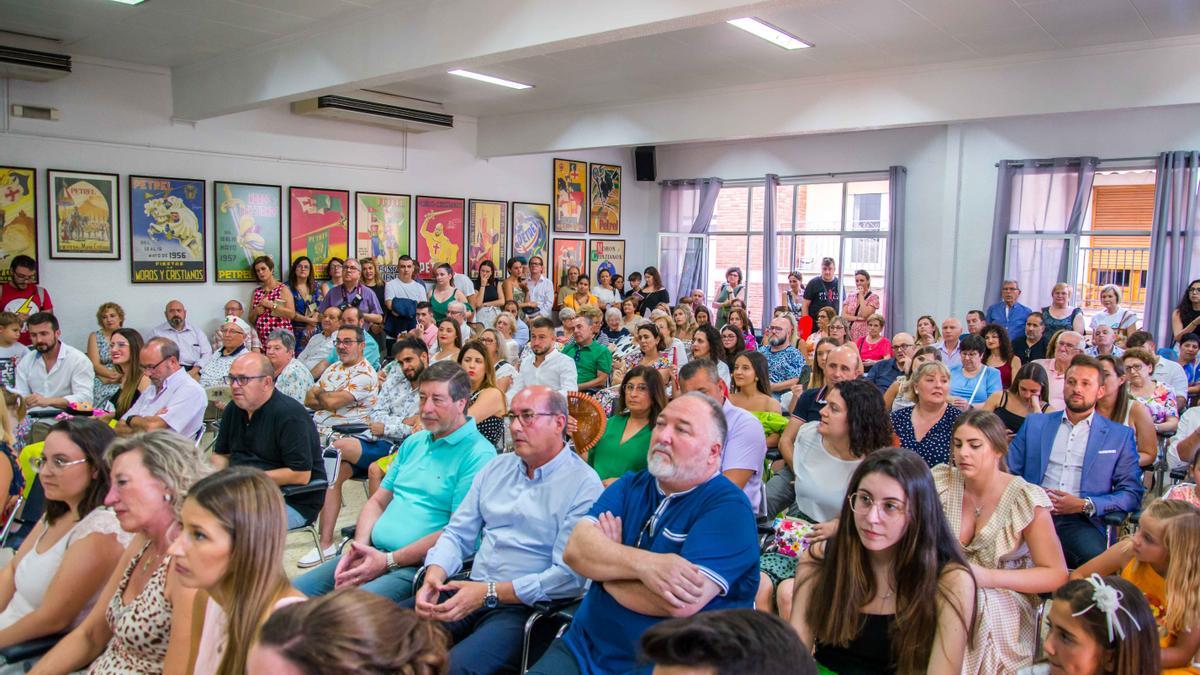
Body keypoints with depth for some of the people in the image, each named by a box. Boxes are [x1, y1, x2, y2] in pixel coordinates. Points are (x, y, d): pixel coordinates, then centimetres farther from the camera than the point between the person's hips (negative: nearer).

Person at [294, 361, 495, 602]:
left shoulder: (478, 454, -10)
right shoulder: (413, 443, 18)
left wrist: (388, 561, -16)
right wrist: (359, 547, -1)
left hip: (418, 565, -8)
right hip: (374, 553, 8)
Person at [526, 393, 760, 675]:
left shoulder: (729, 507, -12)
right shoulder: (630, 487, 7)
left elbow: (682, 602, -25)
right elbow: (574, 549, -7)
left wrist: (605, 565, -8)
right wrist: (642, 564, -26)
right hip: (583, 648, 5)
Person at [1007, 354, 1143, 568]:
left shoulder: (1120, 436, 14)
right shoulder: (1035, 423, 18)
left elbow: (1132, 494, 8)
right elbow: (1008, 471, 14)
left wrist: (1084, 505, -8)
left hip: (1079, 522, -1)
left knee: (1095, 557, -35)